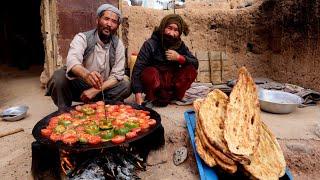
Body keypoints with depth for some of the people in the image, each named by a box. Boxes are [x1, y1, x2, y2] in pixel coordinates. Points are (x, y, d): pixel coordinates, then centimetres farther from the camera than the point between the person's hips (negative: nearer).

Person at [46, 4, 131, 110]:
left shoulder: (118, 44, -5)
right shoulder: (82, 38, -13)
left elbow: (117, 75, -11)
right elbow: (72, 61, -34)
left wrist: (95, 90, -24)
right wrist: (86, 74, -57)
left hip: (103, 88, 2)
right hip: (77, 86, -2)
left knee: (126, 85, -20)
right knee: (59, 77, -30)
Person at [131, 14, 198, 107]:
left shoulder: (180, 46, 3)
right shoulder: (150, 44, -11)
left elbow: (195, 64, -2)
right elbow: (138, 69, -20)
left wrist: (179, 57, -21)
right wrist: (138, 95, -30)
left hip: (172, 82, 4)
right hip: (154, 84, -3)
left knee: (191, 70, -15)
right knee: (150, 72, -34)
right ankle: (150, 99, -9)